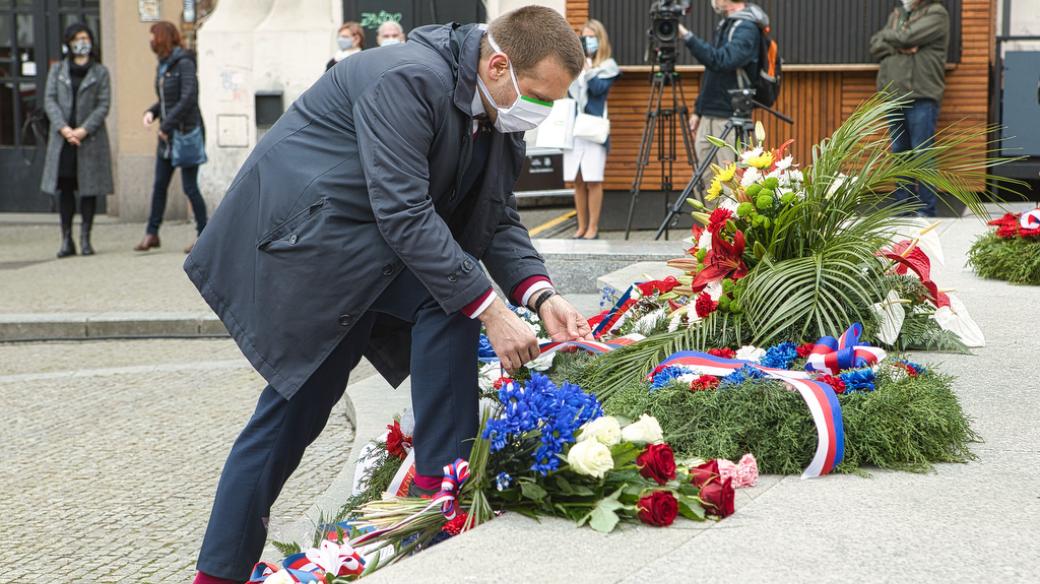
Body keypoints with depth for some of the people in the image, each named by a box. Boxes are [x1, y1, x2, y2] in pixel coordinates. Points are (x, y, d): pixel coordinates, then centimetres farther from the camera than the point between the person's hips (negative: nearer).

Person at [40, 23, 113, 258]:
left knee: (89, 188, 0)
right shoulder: (57, 69, 11)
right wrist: (64, 128, -13)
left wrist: (83, 130, -14)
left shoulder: (100, 72, 6)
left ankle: (85, 238, 6)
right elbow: (49, 100, 2)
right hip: (62, 138, 1)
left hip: (90, 137, -1)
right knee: (65, 187, 0)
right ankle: (66, 240, 4)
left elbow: (103, 105, -1)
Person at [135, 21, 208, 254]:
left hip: (186, 132, -8)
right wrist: (152, 112, 1)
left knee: (190, 186, -4)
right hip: (167, 134, 8)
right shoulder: (163, 65, 12)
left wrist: (167, 125, -19)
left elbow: (188, 98, -21)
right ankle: (152, 233, 17)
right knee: (159, 185, 10)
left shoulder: (184, 63, -13)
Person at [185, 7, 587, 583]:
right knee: (449, 295, -19)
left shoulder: (498, 116, 3)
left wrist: (540, 295, -11)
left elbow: (497, 219, 6)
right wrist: (491, 310, -30)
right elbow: (404, 213, -30)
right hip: (305, 227, -9)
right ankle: (441, 479, -10)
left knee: (296, 405, 7)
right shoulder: (409, 80, -26)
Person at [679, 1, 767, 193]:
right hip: (710, 116, 9)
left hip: (731, 119, -9)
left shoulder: (747, 28, -10)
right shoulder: (724, 25, 18)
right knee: (705, 178, 8)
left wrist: (688, 37, -28)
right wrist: (698, 110, 20)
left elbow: (722, 61, -27)